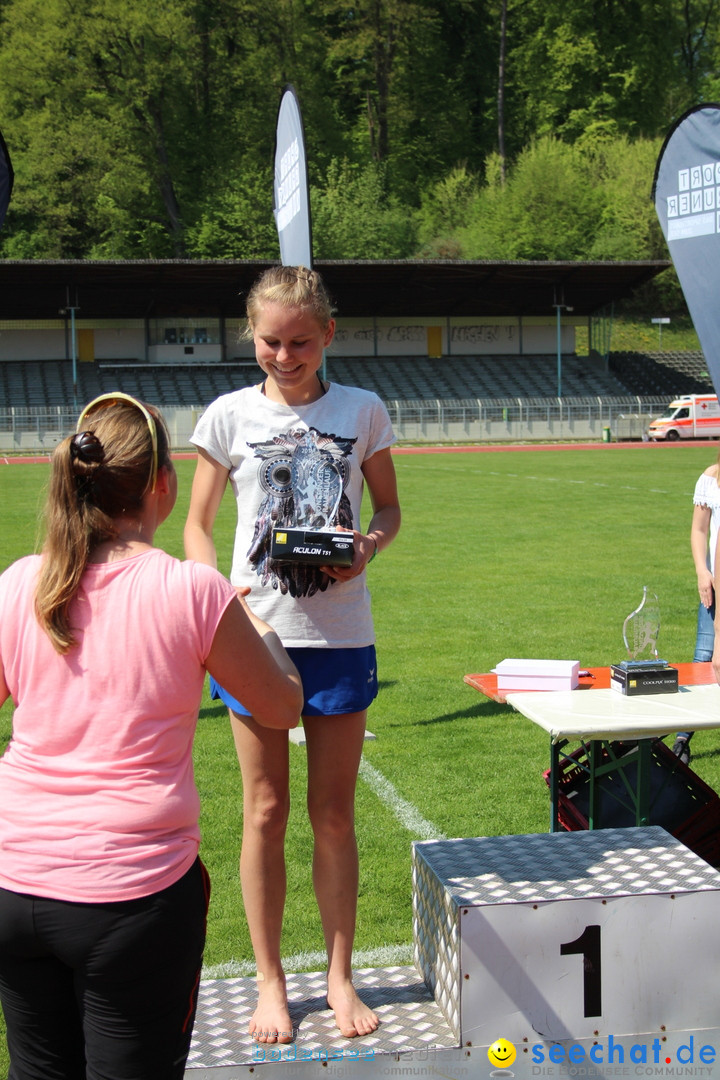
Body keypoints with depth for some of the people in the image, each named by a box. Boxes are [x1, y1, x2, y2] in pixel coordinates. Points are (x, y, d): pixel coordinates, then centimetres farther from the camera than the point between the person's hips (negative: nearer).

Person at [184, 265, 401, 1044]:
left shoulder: (361, 411, 2)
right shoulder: (230, 416, 0)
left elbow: (389, 510, 12)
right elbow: (196, 525, 6)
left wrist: (367, 546, -11)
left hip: (340, 635, 1)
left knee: (334, 811, 9)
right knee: (265, 811, 7)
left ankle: (340, 976, 24)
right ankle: (269, 981, 22)